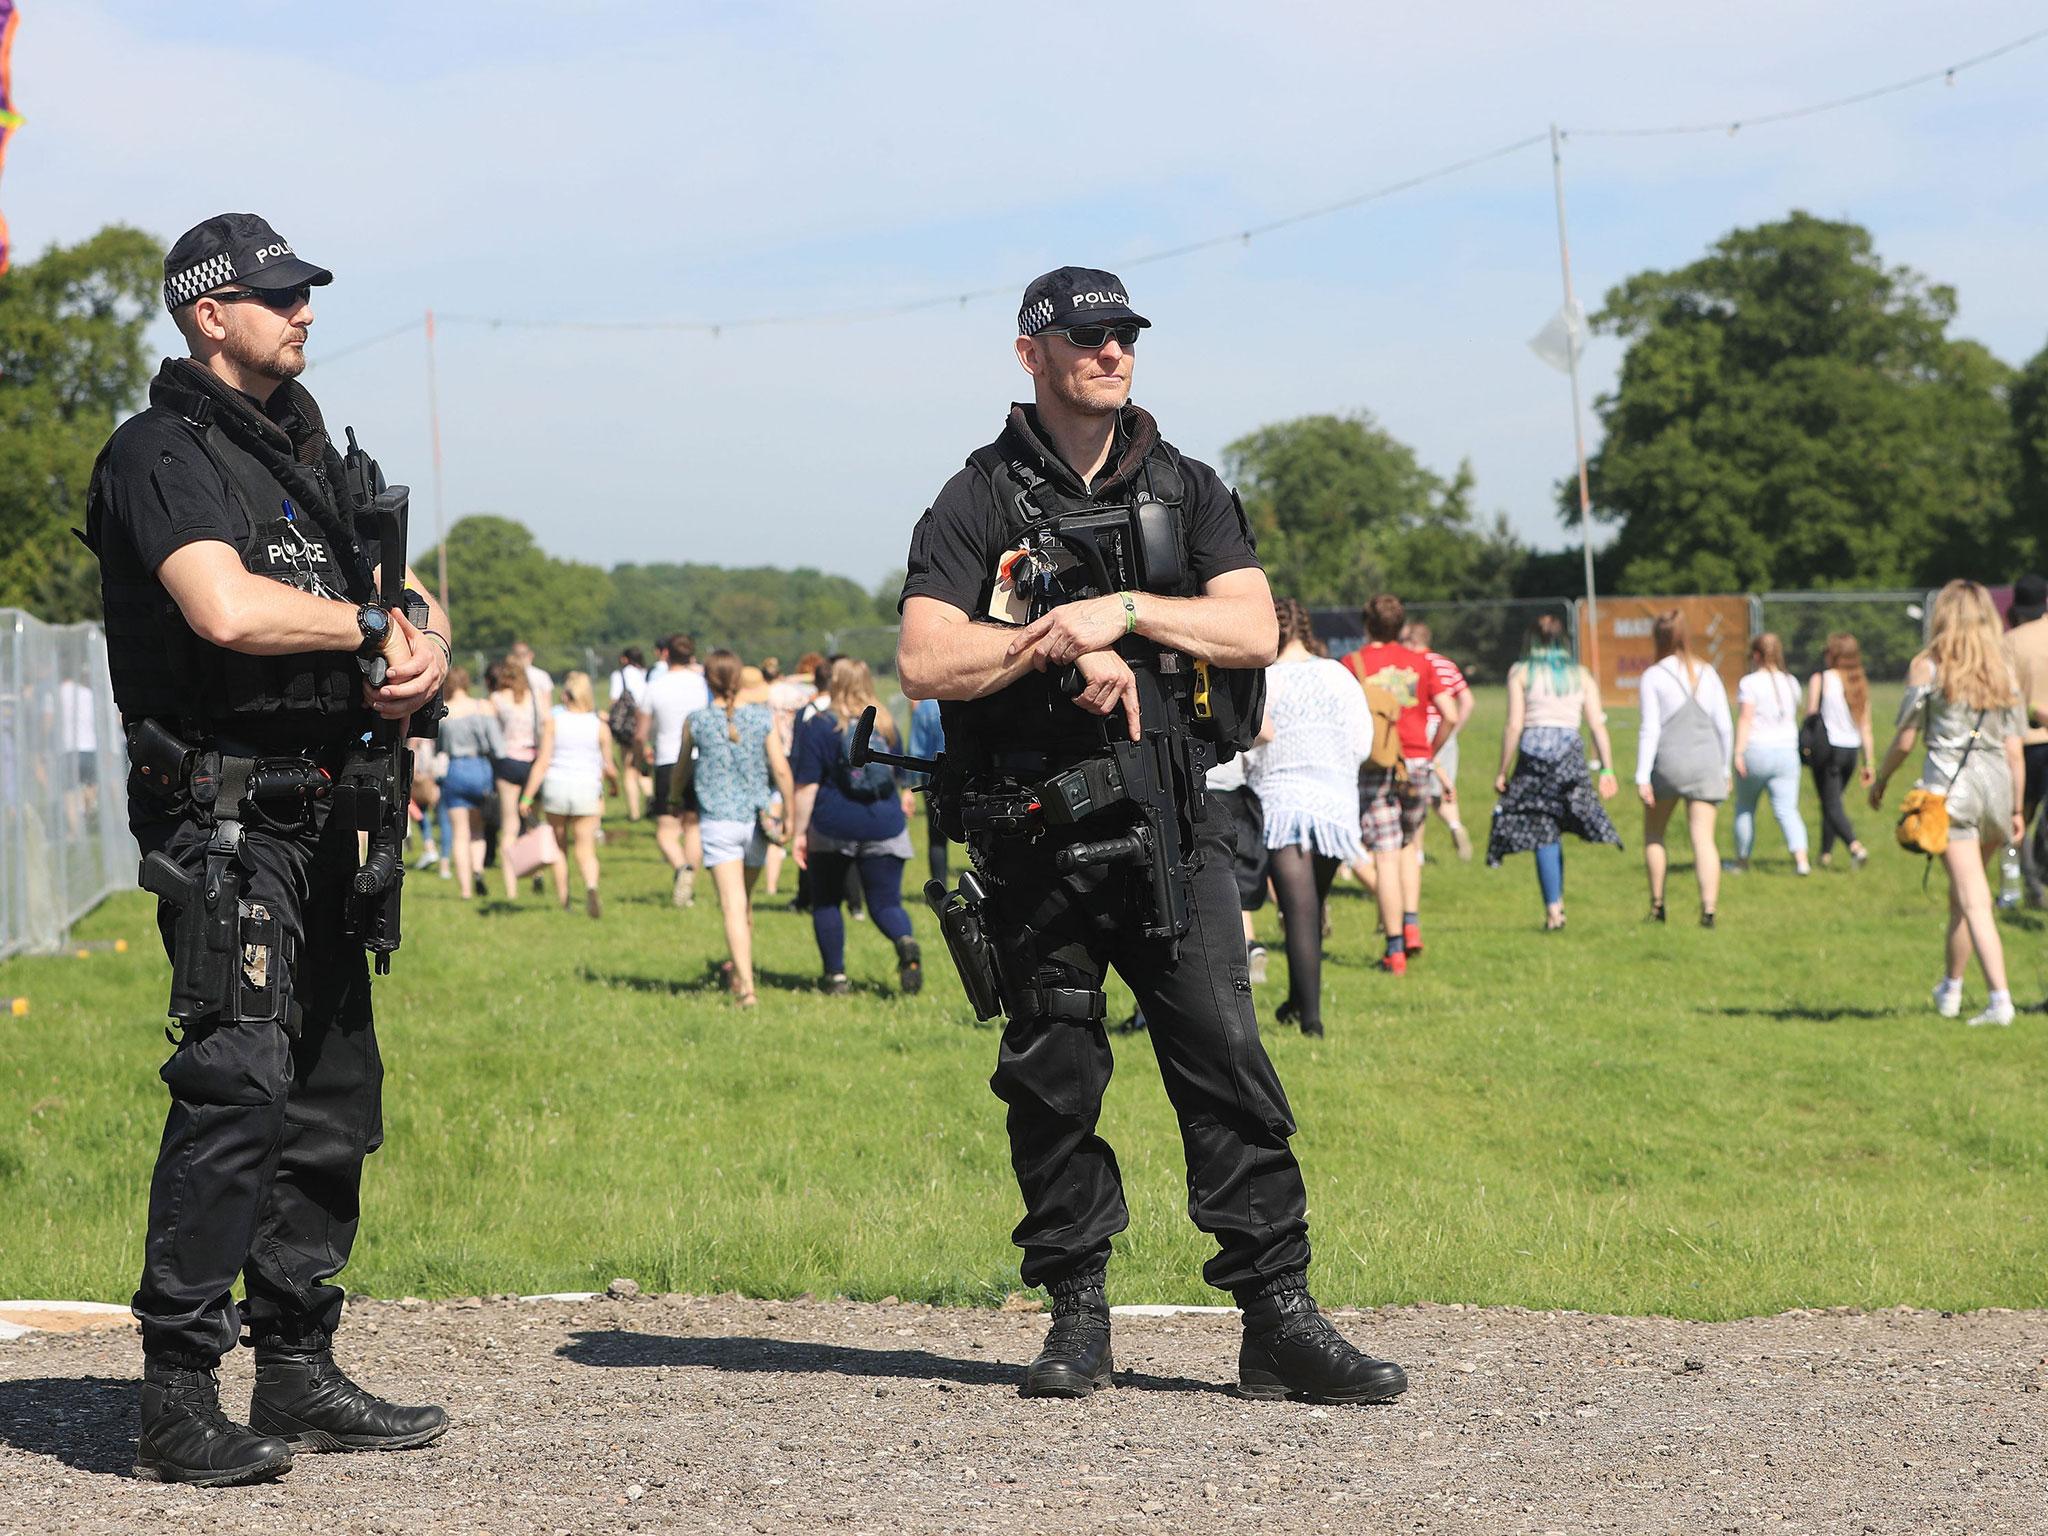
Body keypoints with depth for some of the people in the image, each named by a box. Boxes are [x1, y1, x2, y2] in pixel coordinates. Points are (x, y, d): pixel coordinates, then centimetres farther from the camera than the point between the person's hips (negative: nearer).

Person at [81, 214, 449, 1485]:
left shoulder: (311, 453, 18)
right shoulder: (164, 456, -9)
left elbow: (409, 598, 19)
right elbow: (228, 610, -25)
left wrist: (425, 654, -6)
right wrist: (372, 627, -11)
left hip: (318, 826, 9)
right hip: (225, 819, -9)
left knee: (331, 1096, 11)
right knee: (235, 1084, -16)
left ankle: (300, 1375, 19)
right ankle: (179, 1399, -15)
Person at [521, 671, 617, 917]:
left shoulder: (553, 721, -2)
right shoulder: (600, 726, 0)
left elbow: (543, 762, -6)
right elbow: (609, 768, 2)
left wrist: (527, 796, -4)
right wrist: (615, 784, 25)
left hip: (556, 786, 0)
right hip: (587, 789, 0)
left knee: (559, 847, 17)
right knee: (586, 850, 0)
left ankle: (563, 901, 18)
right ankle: (591, 887, -30)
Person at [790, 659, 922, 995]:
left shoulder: (818, 725, -6)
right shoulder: (886, 724, 7)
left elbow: (806, 785, -10)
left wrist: (799, 831, -5)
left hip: (833, 828, -3)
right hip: (885, 827, 3)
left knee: (826, 901, 16)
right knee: (886, 903, 4)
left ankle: (836, 977, 15)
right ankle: (905, 941, -29)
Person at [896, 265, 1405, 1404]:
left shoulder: (1188, 491, 12)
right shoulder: (977, 505, 5)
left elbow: (1255, 633, -1)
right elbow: (925, 661, -7)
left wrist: (1125, 611, -11)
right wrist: (1061, 645, -14)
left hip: (1171, 830, 1)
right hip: (1032, 842, 0)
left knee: (1227, 1056, -8)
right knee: (1052, 1081, 4)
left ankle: (1280, 1318, -8)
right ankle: (1079, 1318, 15)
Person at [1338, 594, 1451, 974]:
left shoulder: (1353, 663, -1)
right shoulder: (1420, 663, 6)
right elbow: (1451, 714, 1)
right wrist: (1430, 752, 14)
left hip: (1374, 768, -3)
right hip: (1417, 765, 3)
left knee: (1385, 857, -2)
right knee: (1408, 846, 23)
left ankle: (1395, 950, -4)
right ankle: (1411, 925, 9)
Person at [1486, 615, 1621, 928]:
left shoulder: (1520, 673, 5)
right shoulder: (1581, 675, 13)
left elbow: (1514, 726, -2)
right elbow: (1597, 725, 6)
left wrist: (1502, 772, 2)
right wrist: (1607, 769, 7)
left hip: (1534, 749, -2)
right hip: (1571, 750, 2)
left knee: (1544, 833, 1)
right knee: (1554, 827, 13)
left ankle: (1553, 909, -4)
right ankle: (1557, 900, 1)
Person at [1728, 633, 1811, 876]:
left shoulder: (1750, 683, -7)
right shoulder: (1791, 683, 11)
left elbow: (1745, 719, -15)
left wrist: (1738, 753, -17)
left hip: (1756, 750, -4)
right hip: (1787, 751, 4)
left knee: (1745, 808, 14)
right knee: (1787, 810, -2)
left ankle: (1742, 860, 23)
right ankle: (1801, 859, -21)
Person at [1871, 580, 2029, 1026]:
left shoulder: (1928, 667, -2)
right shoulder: (2003, 671, 7)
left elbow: (1904, 740, -2)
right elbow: (2015, 750, 6)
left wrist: (1881, 780, 15)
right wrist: (2016, 810, 12)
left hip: (1949, 783, -4)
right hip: (1997, 784, 4)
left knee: (1974, 902, -8)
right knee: (1962, 894, 21)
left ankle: (2000, 998, -17)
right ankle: (1950, 988, 34)